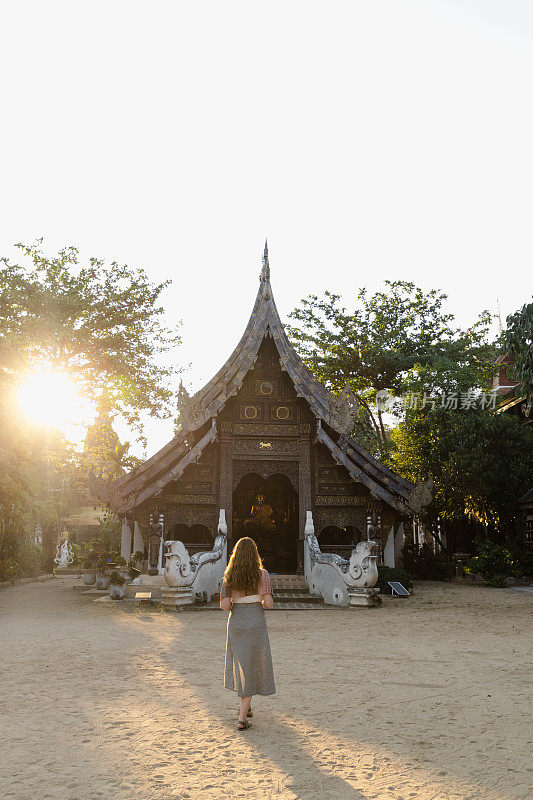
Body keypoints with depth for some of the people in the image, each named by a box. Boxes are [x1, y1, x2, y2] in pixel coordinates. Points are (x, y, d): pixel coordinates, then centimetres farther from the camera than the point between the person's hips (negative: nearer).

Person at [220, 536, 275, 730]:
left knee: (241, 663, 23)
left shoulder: (229, 577, -1)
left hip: (235, 623, 3)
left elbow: (224, 605, -8)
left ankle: (246, 706, 35)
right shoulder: (262, 574, -8)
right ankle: (242, 718, 0)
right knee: (252, 669, 4)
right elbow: (268, 603, -12)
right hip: (256, 623, -3)